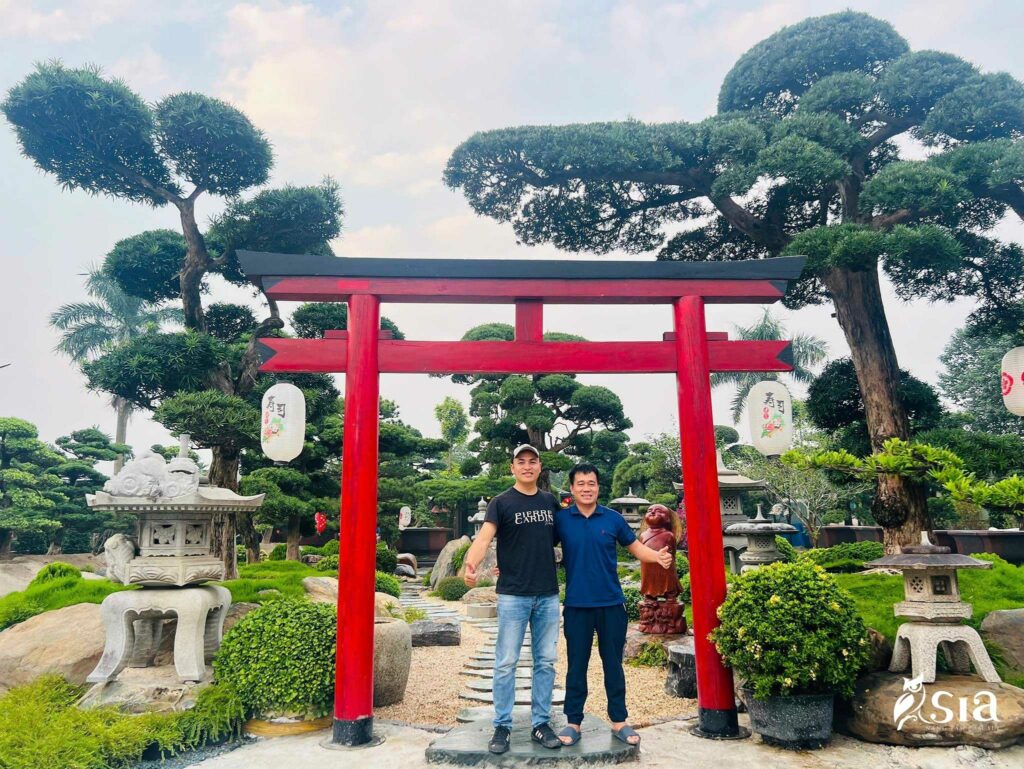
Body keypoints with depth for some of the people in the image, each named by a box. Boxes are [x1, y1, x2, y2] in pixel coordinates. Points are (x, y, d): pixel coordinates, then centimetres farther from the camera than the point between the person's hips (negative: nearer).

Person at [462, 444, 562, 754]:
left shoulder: (551, 501, 9)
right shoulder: (502, 502, -4)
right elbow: (484, 536, -18)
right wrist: (471, 564, -36)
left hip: (548, 596, 4)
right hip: (513, 595, -4)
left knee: (546, 662, 10)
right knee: (506, 663, 2)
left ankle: (540, 724, 22)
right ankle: (502, 726, 15)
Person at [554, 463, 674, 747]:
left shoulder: (613, 518, 0)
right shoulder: (560, 519, -3)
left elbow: (634, 546, 8)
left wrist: (658, 556, -12)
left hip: (612, 604, 1)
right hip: (577, 605, -1)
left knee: (613, 663, 11)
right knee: (577, 665, 9)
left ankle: (619, 721, 25)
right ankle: (573, 722, 21)